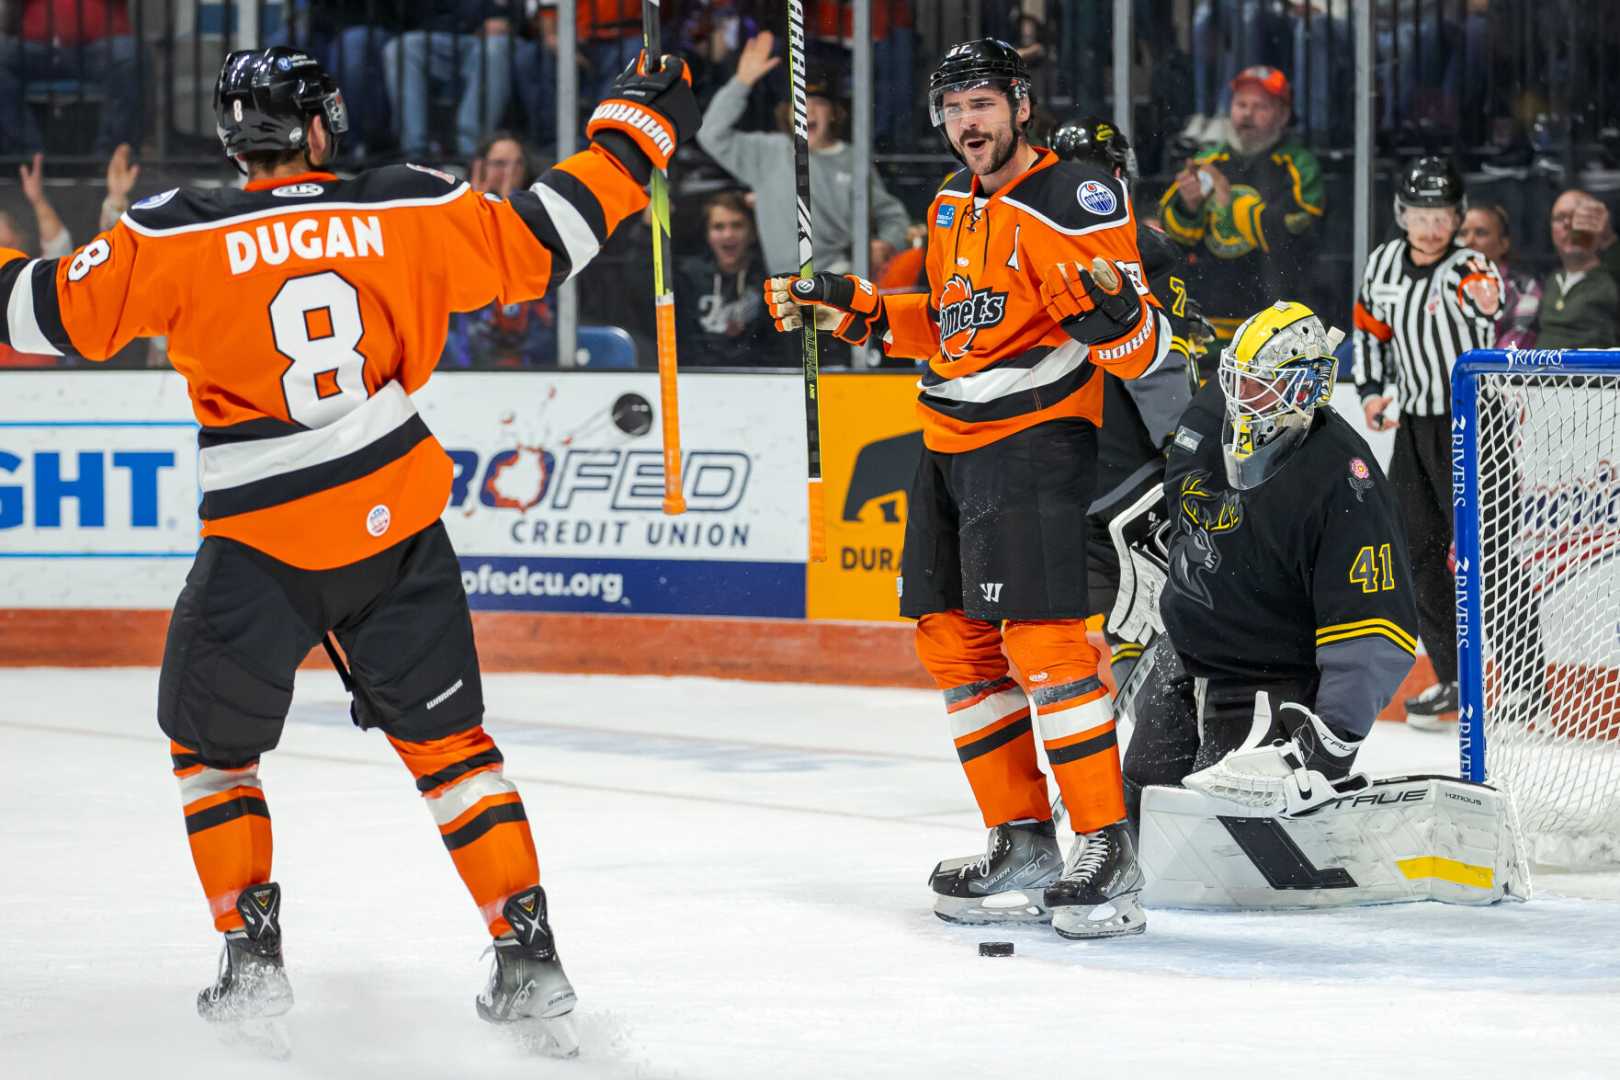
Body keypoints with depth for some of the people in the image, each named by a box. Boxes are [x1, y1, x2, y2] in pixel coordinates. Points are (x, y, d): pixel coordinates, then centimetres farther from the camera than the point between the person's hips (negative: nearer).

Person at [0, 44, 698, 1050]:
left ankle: (253, 958, 14)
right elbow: (539, 239, 6)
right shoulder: (409, 210, -2)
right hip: (399, 526, 2)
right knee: (446, 739, 14)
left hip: (261, 543, -2)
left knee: (212, 740, 19)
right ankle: (530, 958, 10)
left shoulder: (178, 237, -7)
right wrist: (636, 129, 19)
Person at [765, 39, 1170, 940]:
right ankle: (1024, 845, 17)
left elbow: (1143, 350, -18)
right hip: (950, 447, 9)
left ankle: (1108, 853, -15)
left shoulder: (1074, 203, -14)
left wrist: (1117, 315, -39)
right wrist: (854, 310, 18)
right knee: (954, 639, 9)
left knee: (1040, 635, -17)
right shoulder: (956, 203, 13)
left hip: (1035, 442, -9)